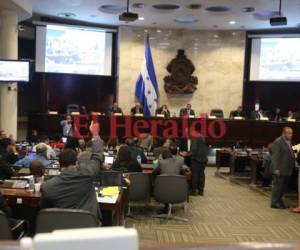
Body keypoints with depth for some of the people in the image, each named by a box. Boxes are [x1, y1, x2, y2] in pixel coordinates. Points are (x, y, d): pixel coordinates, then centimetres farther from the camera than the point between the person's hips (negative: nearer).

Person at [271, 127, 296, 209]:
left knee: (284, 186, 16)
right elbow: (275, 156, -19)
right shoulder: (278, 142, -15)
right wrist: (276, 169, -22)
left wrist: (293, 164, 13)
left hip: (287, 170, 9)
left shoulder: (289, 142, 15)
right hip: (280, 170, -9)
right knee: (278, 185, -1)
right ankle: (274, 203, 9)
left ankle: (278, 200, 29)